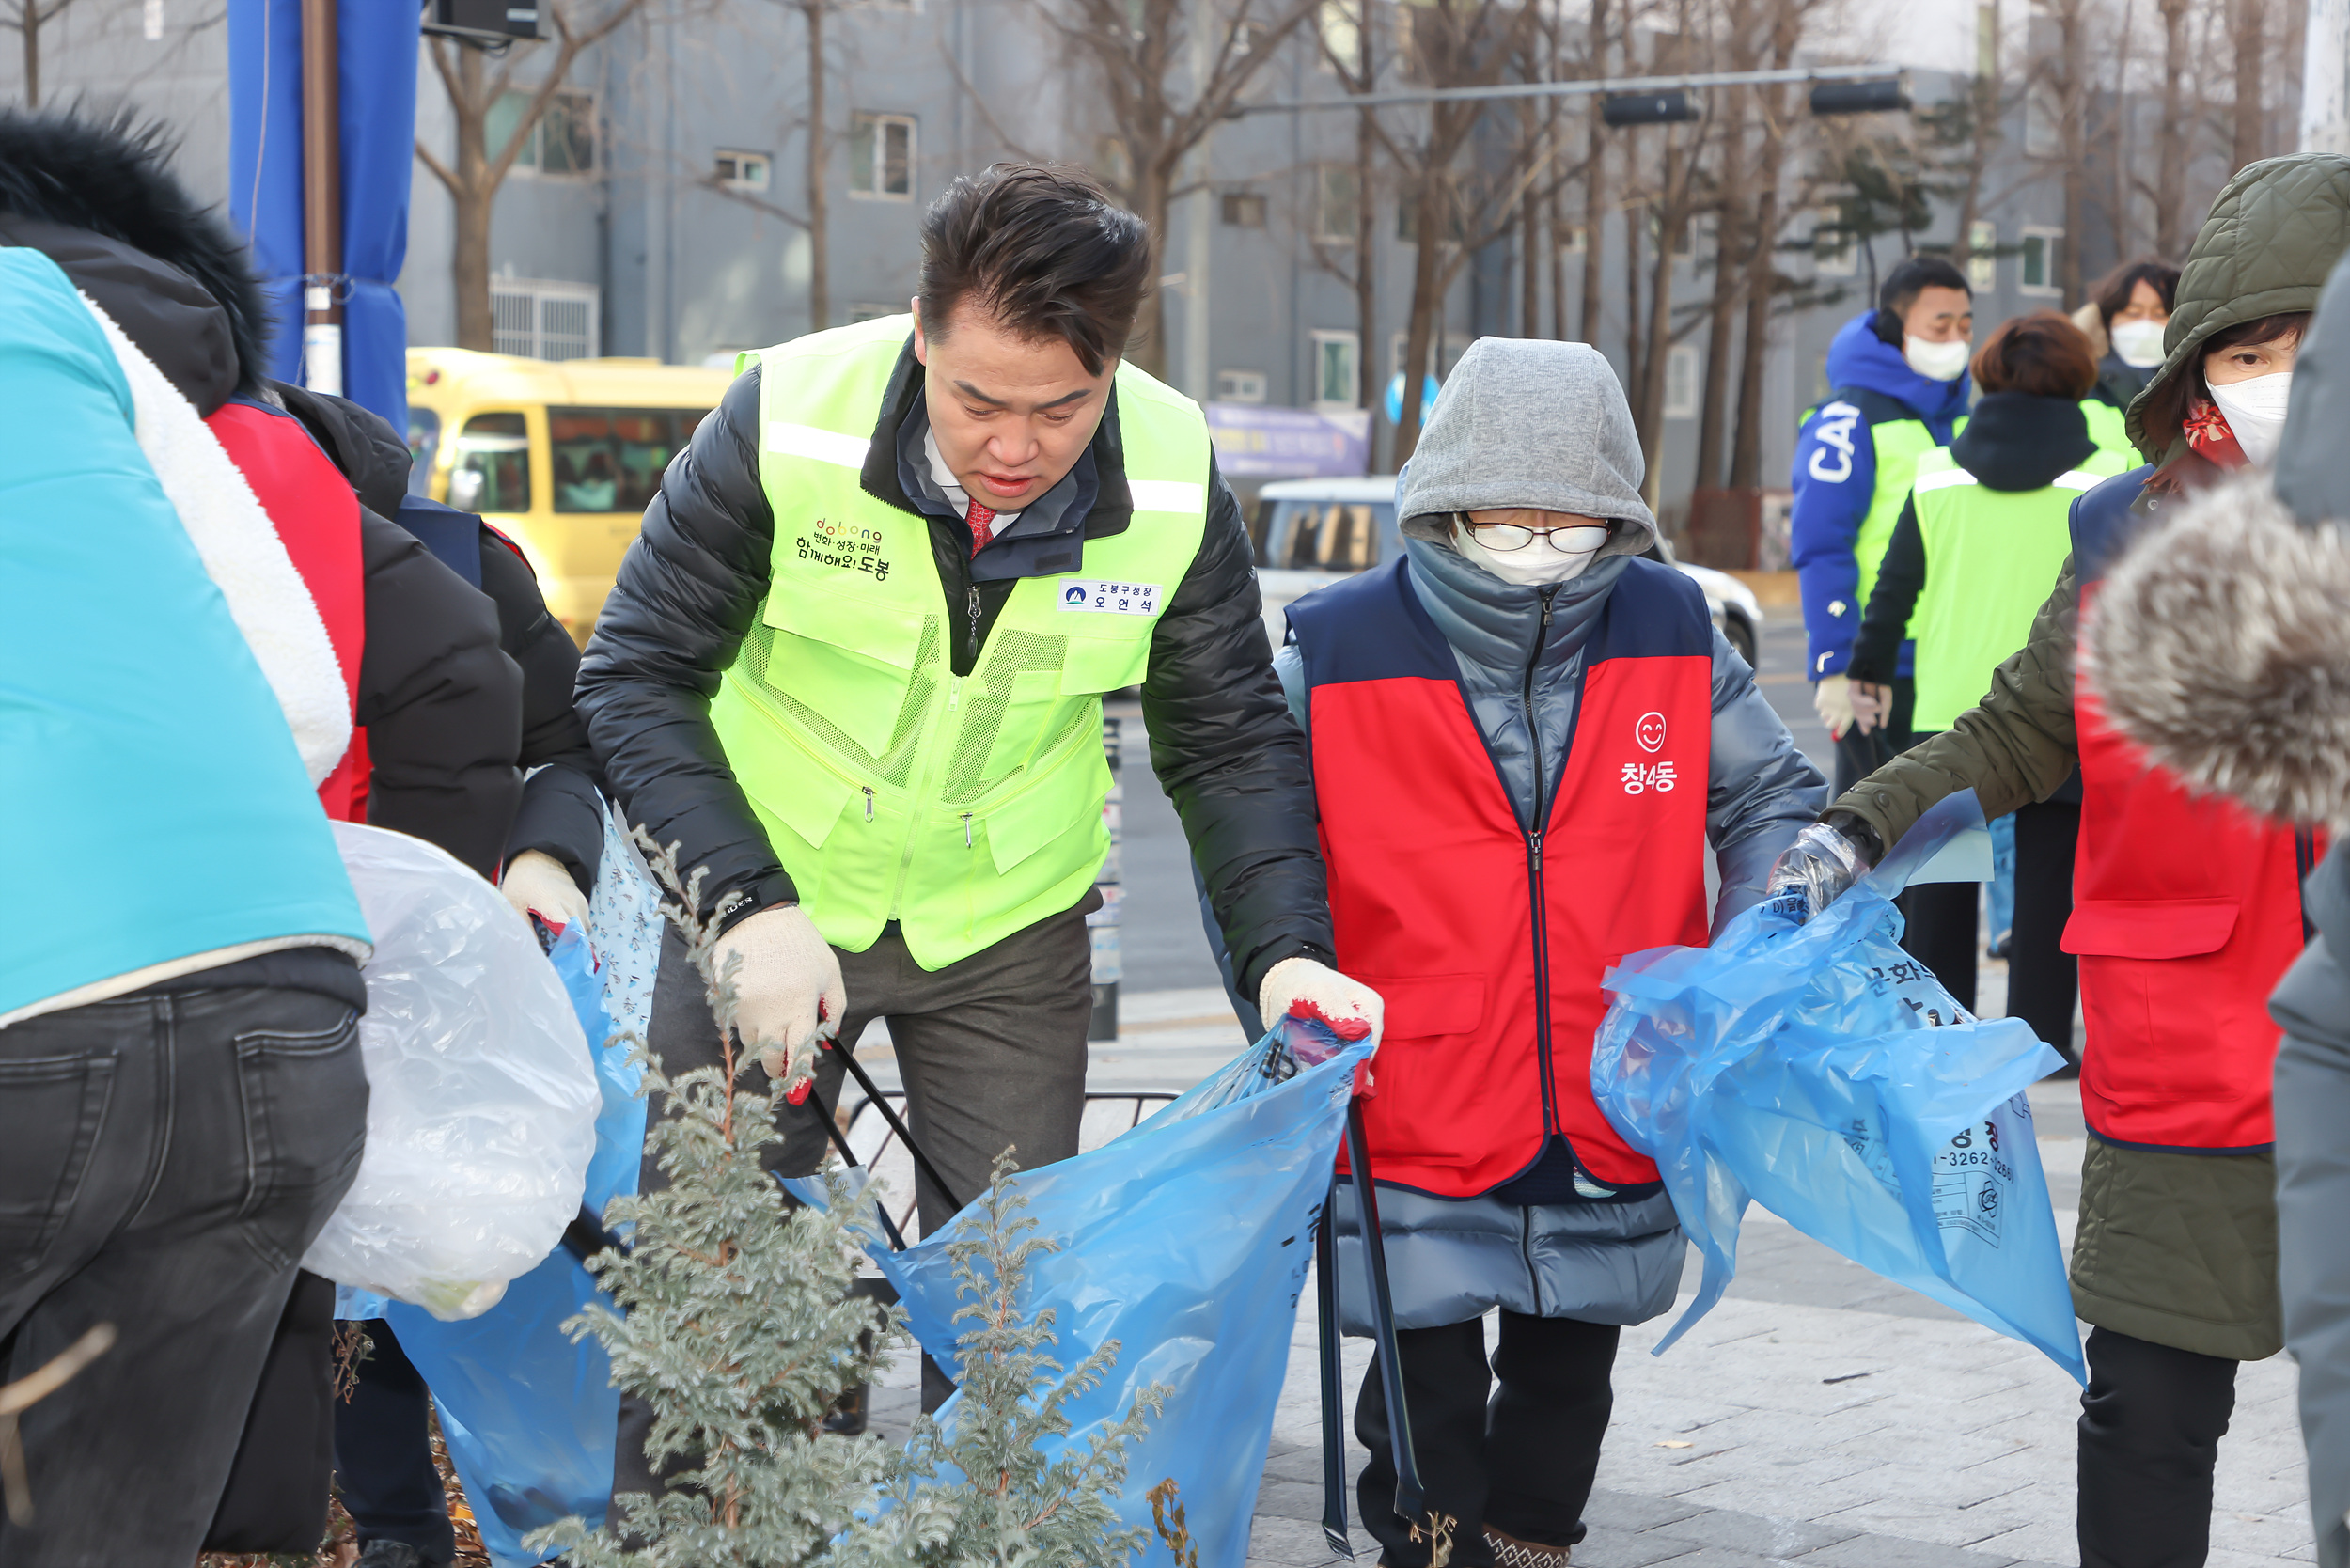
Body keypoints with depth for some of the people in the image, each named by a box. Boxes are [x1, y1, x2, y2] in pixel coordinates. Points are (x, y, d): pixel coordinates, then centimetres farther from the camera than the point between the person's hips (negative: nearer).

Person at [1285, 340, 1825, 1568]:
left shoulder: (1671, 632, -3)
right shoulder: (1336, 650, -10)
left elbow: (1773, 798, 9)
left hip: (1613, 1129, 3)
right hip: (1413, 1132, -3)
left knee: (1564, 1391, 20)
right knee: (1427, 1408, 5)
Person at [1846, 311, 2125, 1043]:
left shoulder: (1938, 473, 3)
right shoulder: (2099, 476, -3)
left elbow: (1896, 584, 6)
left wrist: (1869, 669, 16)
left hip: (1950, 708, 2)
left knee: (1940, 877, 12)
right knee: (2047, 880, 2)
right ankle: (2040, 1036, 2)